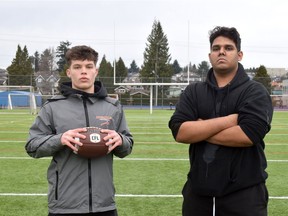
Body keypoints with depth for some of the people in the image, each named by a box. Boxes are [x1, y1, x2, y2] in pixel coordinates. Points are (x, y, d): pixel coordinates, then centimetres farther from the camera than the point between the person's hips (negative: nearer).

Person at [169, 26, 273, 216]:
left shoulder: (255, 92, -3)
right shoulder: (193, 92, 7)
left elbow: (248, 134, -19)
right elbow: (179, 132, -8)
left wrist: (199, 131, -10)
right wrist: (228, 120, -16)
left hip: (244, 194, -3)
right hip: (198, 192, 4)